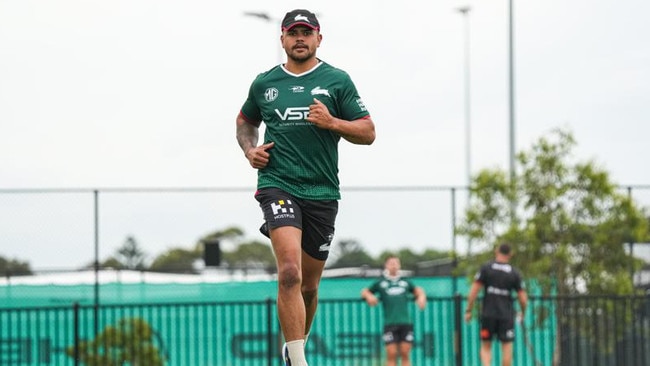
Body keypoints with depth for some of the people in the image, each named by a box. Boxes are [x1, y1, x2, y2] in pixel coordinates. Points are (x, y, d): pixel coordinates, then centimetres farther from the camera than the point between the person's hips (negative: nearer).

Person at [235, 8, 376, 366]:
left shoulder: (337, 80, 4)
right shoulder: (264, 83, 9)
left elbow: (368, 132, 3)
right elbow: (245, 121, 27)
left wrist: (332, 122, -14)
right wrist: (249, 149, 8)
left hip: (322, 191, 1)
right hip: (277, 185, -1)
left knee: (309, 285, 11)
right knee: (290, 272, -22)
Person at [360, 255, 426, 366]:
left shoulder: (405, 282, 16)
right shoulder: (380, 283, 10)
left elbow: (417, 290, 31)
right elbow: (365, 292, 18)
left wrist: (421, 297, 10)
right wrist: (369, 296, -4)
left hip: (406, 322, 2)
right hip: (390, 323, -2)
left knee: (405, 354, 0)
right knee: (391, 354, -6)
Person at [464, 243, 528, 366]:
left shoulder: (486, 267, -2)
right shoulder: (515, 273, 1)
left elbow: (474, 291, -6)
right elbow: (523, 299, 1)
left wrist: (468, 310, 1)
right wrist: (522, 313, 19)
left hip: (488, 314, 0)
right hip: (507, 315, 0)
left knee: (485, 347, 9)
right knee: (507, 347, 7)